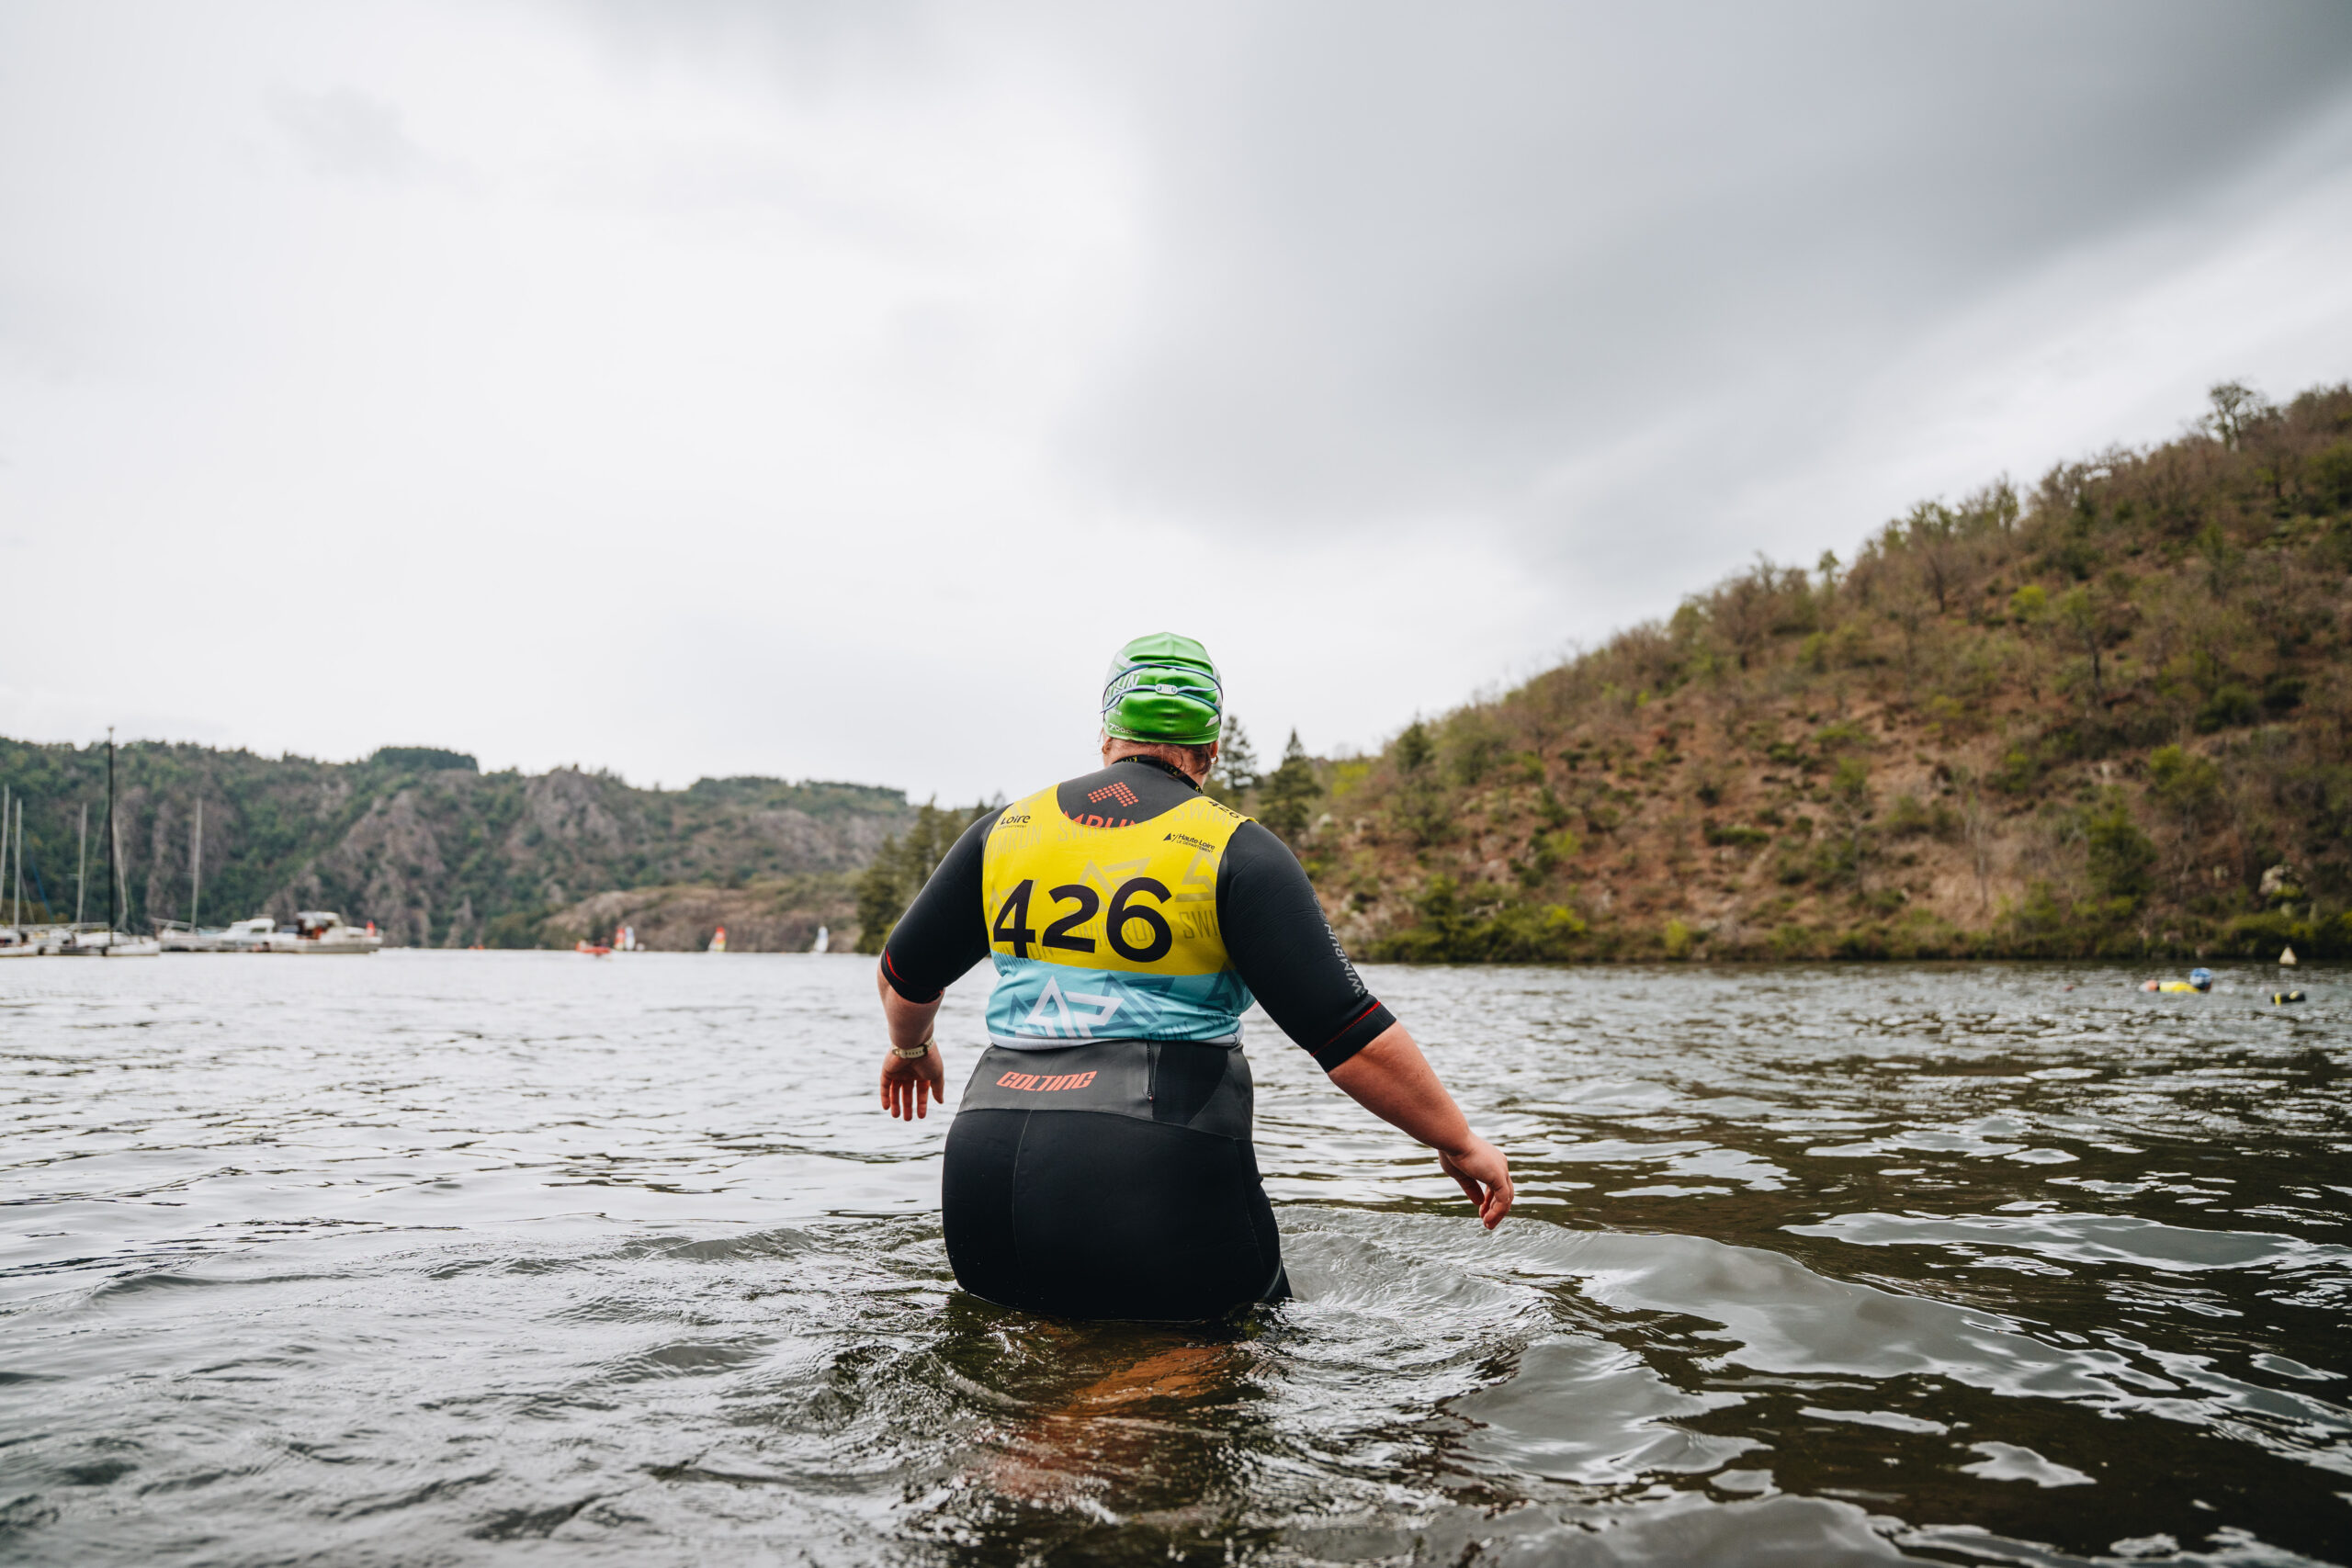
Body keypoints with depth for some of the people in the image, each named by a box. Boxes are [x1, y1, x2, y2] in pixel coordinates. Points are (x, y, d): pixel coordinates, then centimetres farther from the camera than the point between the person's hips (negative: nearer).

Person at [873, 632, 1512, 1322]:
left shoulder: (1007, 829, 10)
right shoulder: (1235, 850, -3)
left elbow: (904, 976, 21)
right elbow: (1348, 1032, -8)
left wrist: (911, 1046, 43)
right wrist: (1460, 1144, 4)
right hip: (1155, 1182, -5)